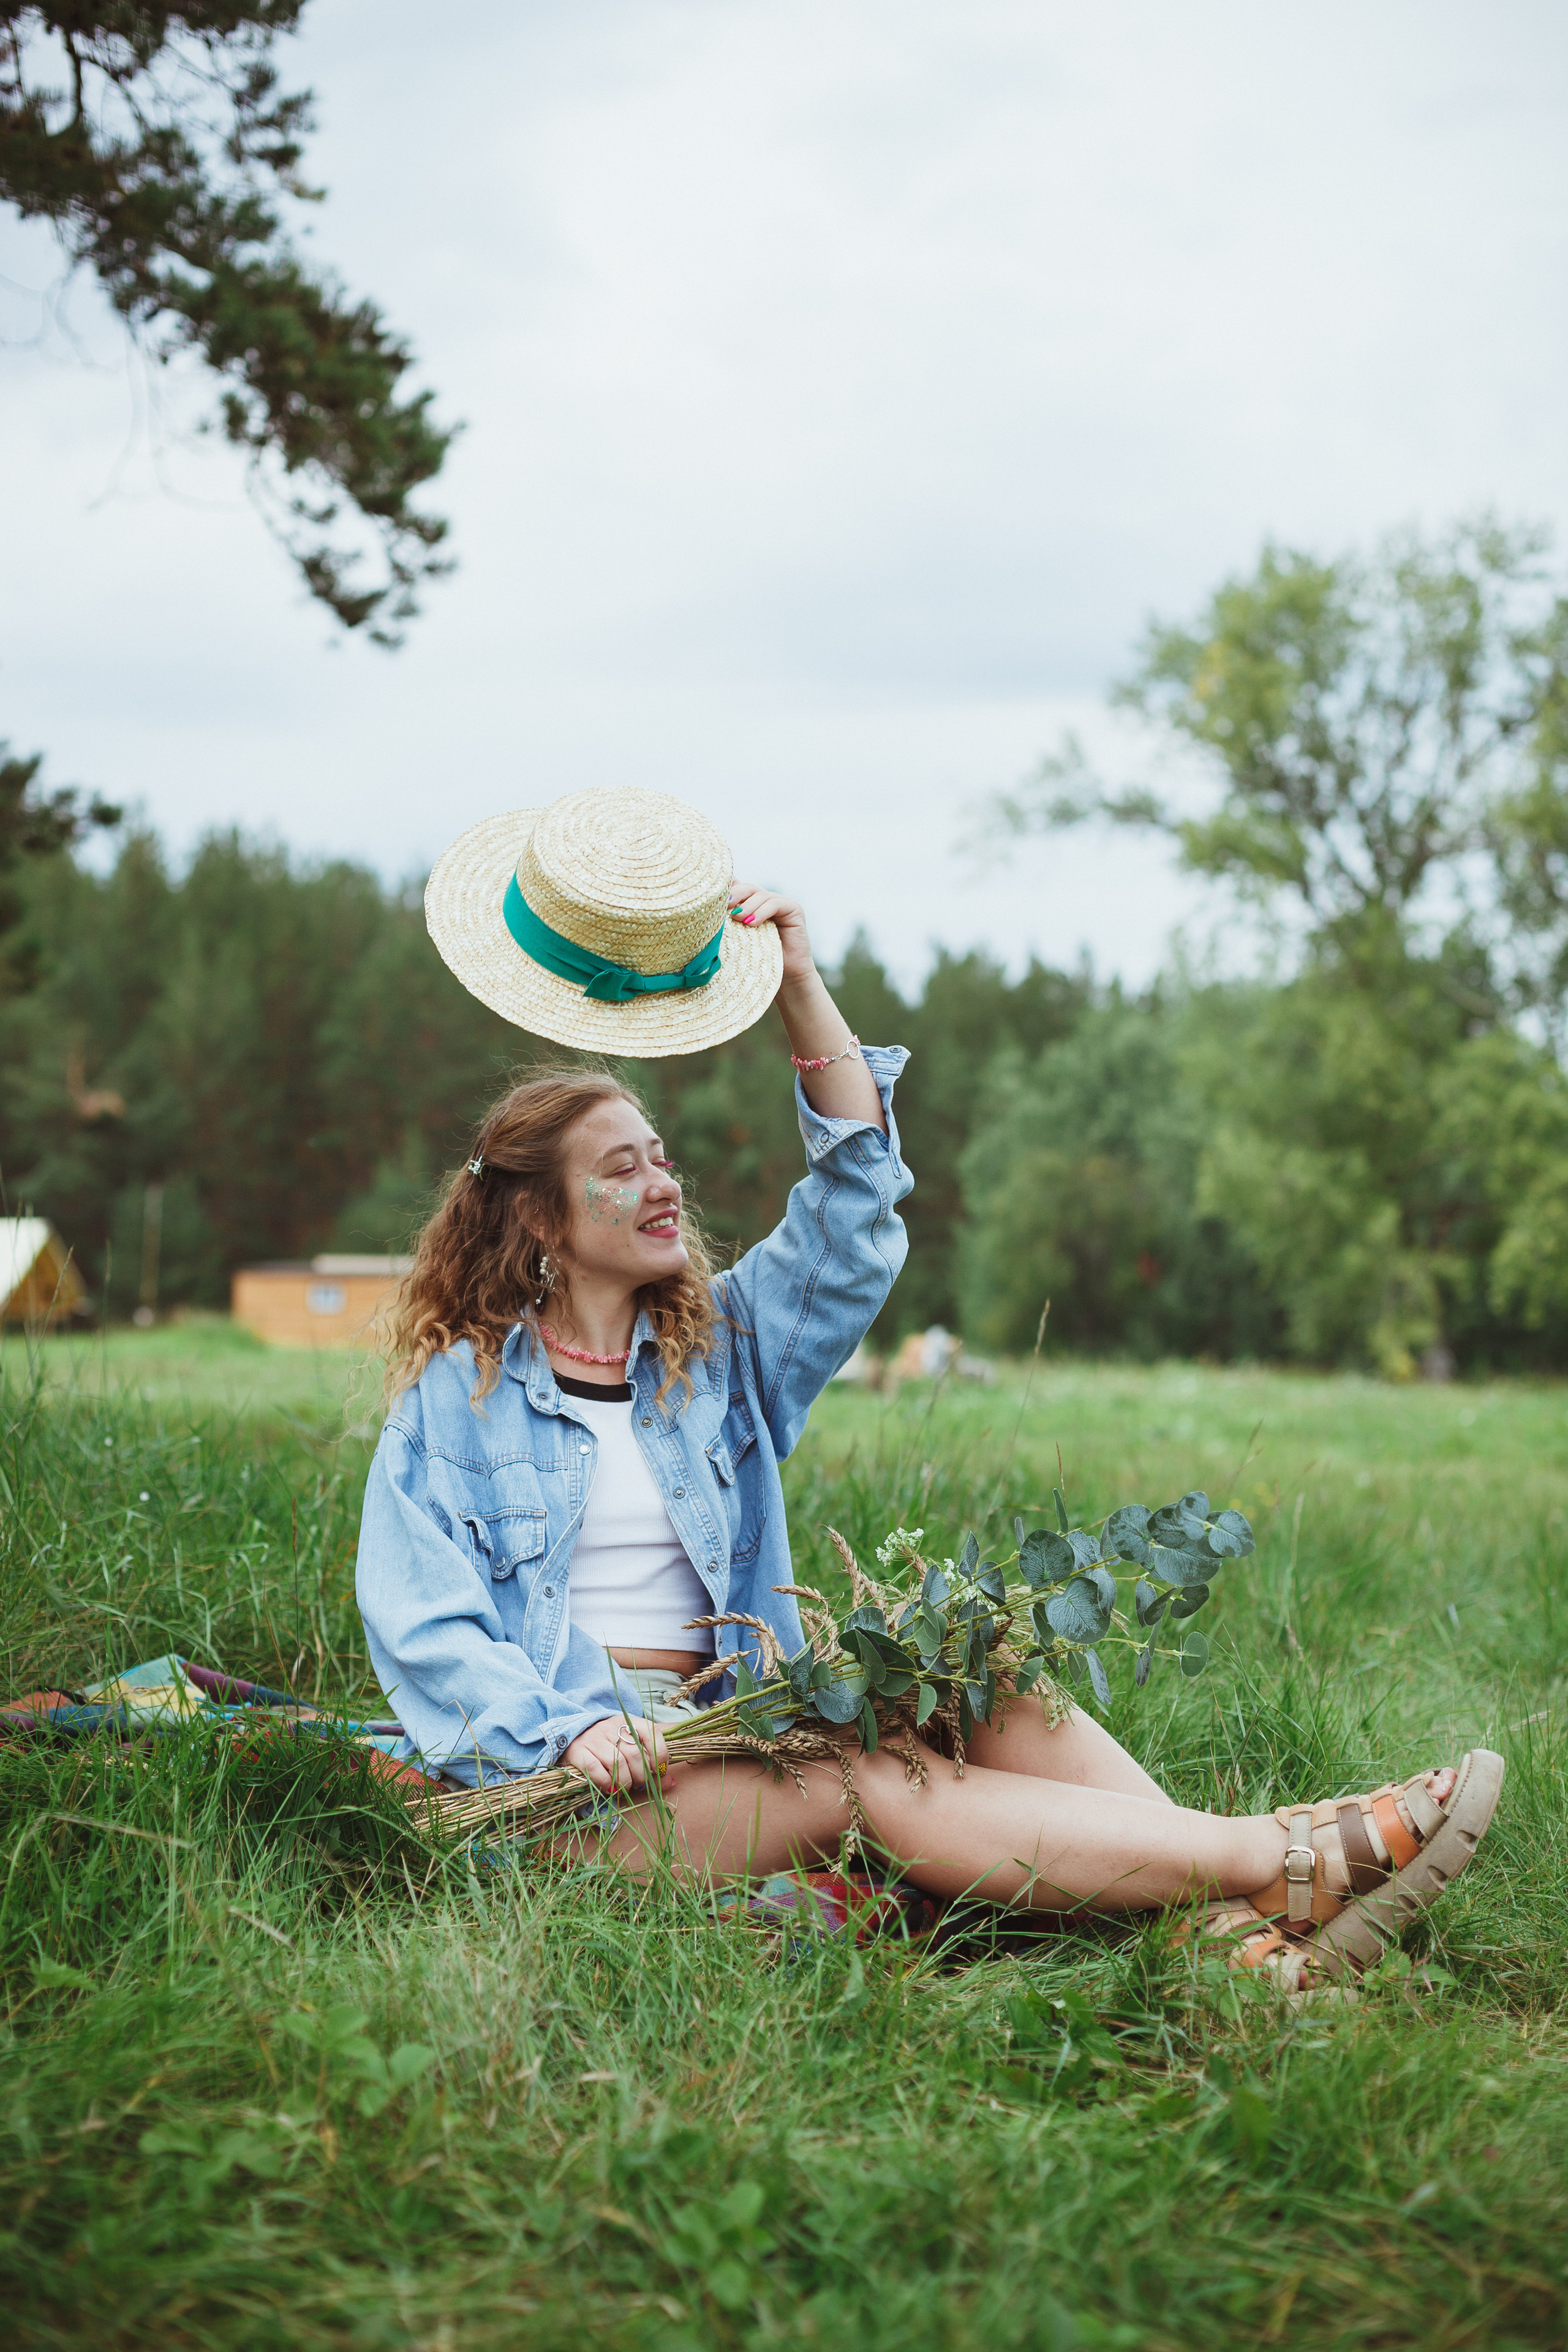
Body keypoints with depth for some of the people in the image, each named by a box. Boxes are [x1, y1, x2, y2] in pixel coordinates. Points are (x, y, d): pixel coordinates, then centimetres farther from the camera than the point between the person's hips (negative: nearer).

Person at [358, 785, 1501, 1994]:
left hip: (730, 1733, 6)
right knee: (874, 1788, -30)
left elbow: (855, 1212, 10)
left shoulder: (718, 1345, 19)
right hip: (574, 1787, -6)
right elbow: (420, 1621, -5)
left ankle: (1243, 1918, -39)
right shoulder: (458, 1392, 5)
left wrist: (801, 988, 3)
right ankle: (1300, 1859, -41)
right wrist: (564, 1728, -21)